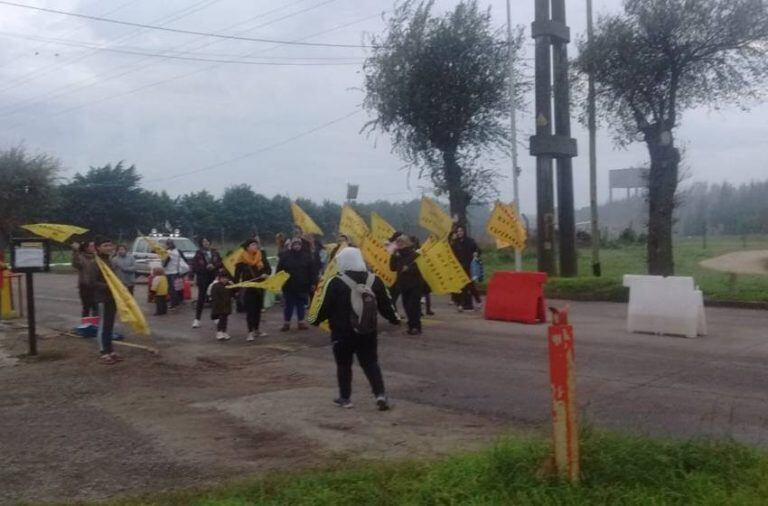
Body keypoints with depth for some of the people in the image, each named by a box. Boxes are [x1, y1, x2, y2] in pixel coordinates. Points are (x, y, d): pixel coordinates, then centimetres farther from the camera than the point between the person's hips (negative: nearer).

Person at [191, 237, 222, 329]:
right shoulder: (198, 254, -3)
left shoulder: (215, 252, 5)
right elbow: (194, 267, -7)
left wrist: (214, 266, -12)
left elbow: (221, 263, 7)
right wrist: (205, 267, -18)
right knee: (201, 298, -1)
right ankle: (197, 319, 4)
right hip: (202, 279, -3)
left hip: (214, 277, 3)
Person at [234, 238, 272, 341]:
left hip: (260, 286, 4)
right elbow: (237, 273, -6)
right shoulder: (242, 259, -8)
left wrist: (266, 274, -17)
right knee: (250, 310, -7)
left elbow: (268, 268, 5)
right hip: (248, 287, -4)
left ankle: (256, 330, 23)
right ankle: (251, 332, -7)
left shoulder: (261, 256, 2)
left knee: (258, 309, 12)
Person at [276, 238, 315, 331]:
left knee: (301, 305, 11)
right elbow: (279, 271, -4)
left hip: (303, 286, 1)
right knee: (288, 305, 7)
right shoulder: (285, 256, -5)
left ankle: (301, 322, 22)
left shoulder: (306, 256, -1)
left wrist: (313, 283, -1)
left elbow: (311, 271, 1)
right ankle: (286, 323, 17)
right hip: (289, 286, -1)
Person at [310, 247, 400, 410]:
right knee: (371, 364, 11)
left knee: (343, 365, 13)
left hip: (343, 333, -3)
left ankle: (345, 397, 20)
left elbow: (325, 307, -7)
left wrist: (315, 320, 12)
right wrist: (394, 318, 23)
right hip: (368, 332, 3)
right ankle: (380, 395, -1)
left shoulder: (335, 283, -14)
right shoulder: (374, 280, -1)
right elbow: (385, 304, 6)